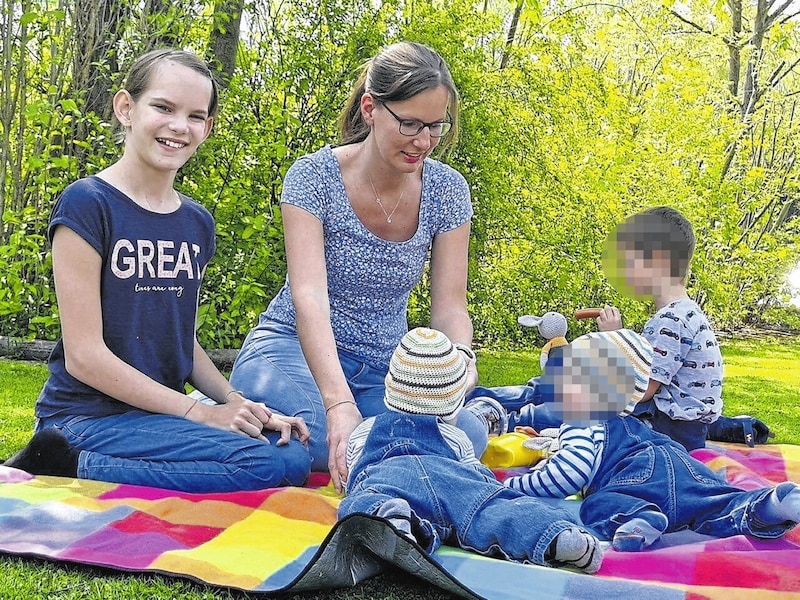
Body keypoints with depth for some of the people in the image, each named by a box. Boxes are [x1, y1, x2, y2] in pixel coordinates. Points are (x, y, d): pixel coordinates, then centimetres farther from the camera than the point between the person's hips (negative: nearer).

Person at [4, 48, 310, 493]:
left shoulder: (198, 223, 10)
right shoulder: (88, 204, -11)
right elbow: (84, 355, -14)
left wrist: (236, 402, -1)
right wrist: (199, 412, -13)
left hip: (160, 415, 8)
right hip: (86, 418, -8)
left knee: (295, 456, -12)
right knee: (265, 464, -23)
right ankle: (66, 469, -11)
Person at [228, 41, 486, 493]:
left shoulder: (448, 190, -2)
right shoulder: (314, 176, -14)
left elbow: (450, 305, -4)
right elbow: (309, 296, -26)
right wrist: (339, 403, -41)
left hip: (385, 369, 4)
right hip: (297, 350, -3)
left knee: (468, 434, -28)